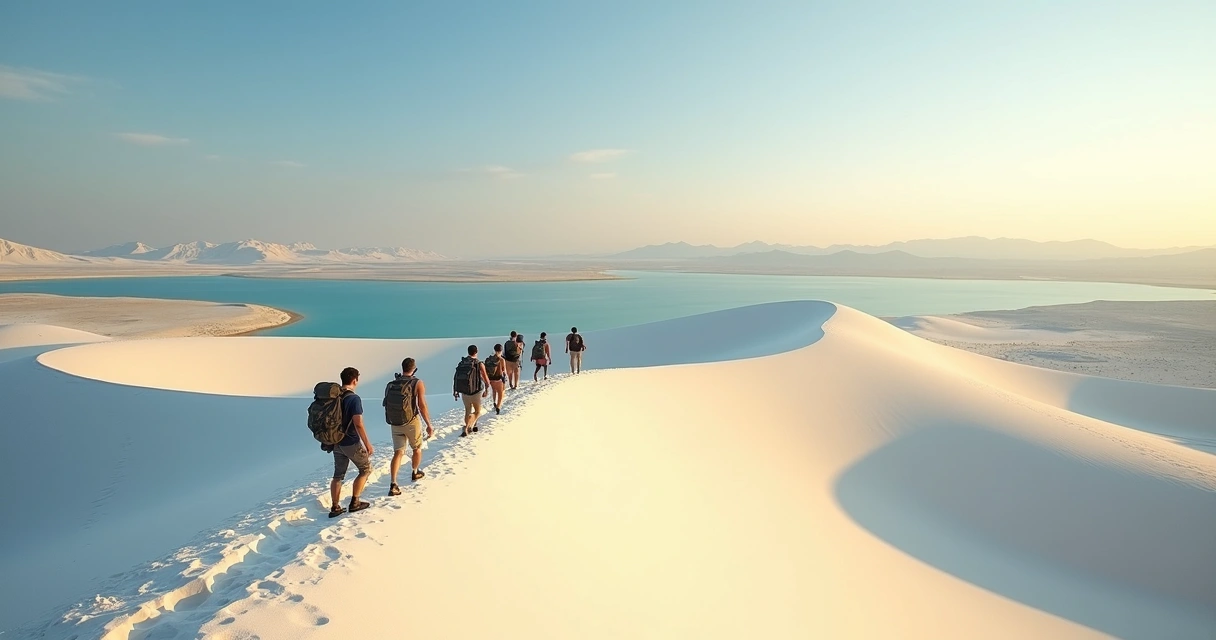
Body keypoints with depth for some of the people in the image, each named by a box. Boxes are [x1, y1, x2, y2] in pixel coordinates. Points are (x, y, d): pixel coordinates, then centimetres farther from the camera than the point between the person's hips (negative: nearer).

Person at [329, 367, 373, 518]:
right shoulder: (354, 398, -20)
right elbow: (358, 424, -24)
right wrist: (368, 444, -17)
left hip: (337, 443, 7)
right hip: (351, 443, -7)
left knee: (338, 475, 16)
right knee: (366, 469, 12)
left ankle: (335, 508, 18)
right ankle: (354, 503, 13)